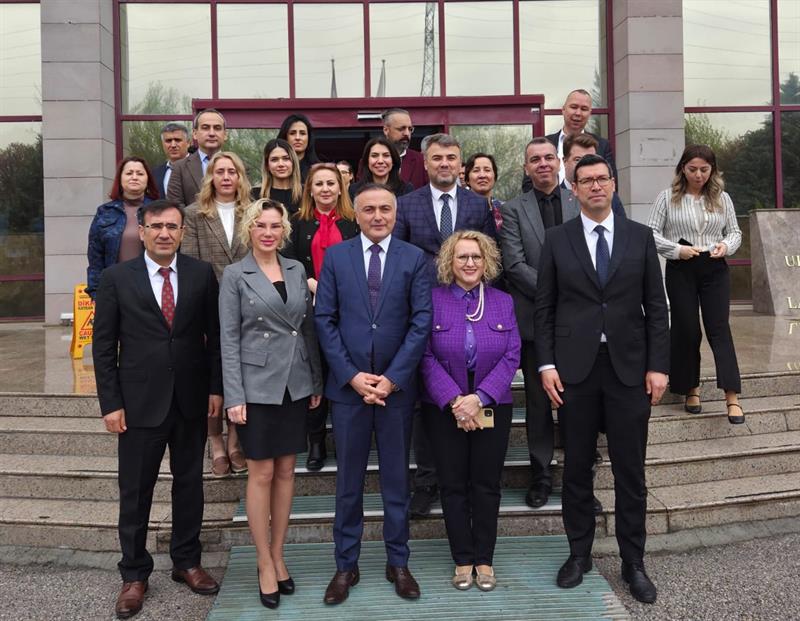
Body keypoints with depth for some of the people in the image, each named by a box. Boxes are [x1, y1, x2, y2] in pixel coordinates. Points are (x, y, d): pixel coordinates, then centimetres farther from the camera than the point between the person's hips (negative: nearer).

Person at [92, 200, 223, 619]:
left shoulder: (202, 274, 1)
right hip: (140, 403, -1)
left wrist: (215, 387, 0)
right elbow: (103, 346, -1)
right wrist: (111, 404, -6)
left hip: (191, 400, 2)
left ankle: (186, 561, 30)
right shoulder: (116, 278, -2)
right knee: (135, 492, 6)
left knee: (189, 485, 14)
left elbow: (215, 336, 5)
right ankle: (134, 575, 22)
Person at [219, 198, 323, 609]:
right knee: (261, 474, 3)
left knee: (286, 471, 10)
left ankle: (278, 555, 22)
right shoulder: (235, 275, -4)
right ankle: (265, 564, 14)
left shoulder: (297, 270, 7)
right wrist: (234, 396, -13)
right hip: (257, 386, -4)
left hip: (295, 385, 4)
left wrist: (317, 382, 8)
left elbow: (308, 328, 11)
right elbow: (229, 339, -7)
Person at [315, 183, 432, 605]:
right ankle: (346, 565, 21)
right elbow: (325, 320, -1)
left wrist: (392, 378, -11)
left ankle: (398, 563, 24)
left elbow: (421, 322, -4)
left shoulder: (414, 259, 2)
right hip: (348, 384, 0)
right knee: (348, 480, 9)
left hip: (397, 385, 0)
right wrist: (352, 375, -10)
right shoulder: (335, 257, 3)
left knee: (396, 478, 10)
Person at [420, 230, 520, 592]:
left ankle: (484, 559, 20)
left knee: (487, 484, 7)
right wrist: (454, 401, -18)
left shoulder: (503, 303, 4)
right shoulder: (433, 300, -3)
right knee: (453, 484, 5)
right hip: (444, 408, -1)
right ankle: (463, 559, 17)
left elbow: (511, 357, -3)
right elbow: (426, 356, -9)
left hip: (492, 406, 2)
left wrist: (478, 397, -15)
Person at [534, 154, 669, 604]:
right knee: (577, 467, 9)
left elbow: (656, 306, 4)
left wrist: (658, 365, -3)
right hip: (575, 368, 0)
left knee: (630, 470, 6)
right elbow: (544, 308, 3)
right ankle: (580, 553, 24)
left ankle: (634, 562, 19)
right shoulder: (557, 239, 4)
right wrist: (546, 365, -5)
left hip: (629, 368, 0)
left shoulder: (641, 237, 5)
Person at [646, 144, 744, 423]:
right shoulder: (668, 197, 0)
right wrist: (677, 249, -14)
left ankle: (732, 396, -8)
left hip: (715, 268, 1)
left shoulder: (722, 198, 8)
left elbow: (735, 232, 14)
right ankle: (691, 389, 19)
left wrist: (726, 245, -7)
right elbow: (651, 233, -1)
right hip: (680, 270, -1)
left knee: (719, 327, -6)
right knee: (686, 329, 3)